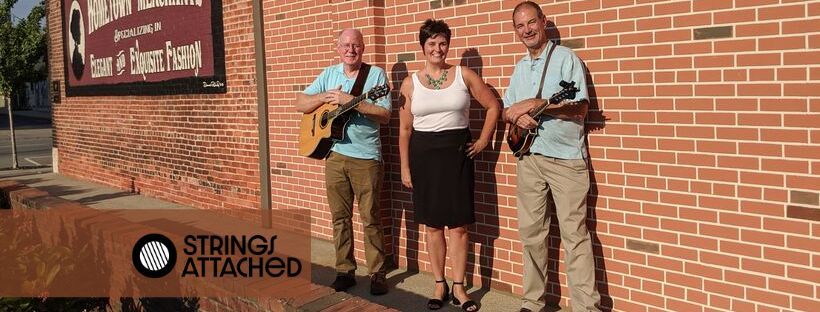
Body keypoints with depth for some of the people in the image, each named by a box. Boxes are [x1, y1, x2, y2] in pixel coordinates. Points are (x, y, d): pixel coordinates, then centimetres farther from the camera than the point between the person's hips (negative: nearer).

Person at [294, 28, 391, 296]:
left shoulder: (376, 75, -3)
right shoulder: (328, 75, 10)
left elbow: (384, 115, -12)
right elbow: (300, 104, 7)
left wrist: (350, 101, -20)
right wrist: (326, 96, -10)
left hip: (366, 157, -4)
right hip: (335, 154, 4)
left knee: (371, 218, 1)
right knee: (340, 217, 10)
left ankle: (377, 273, 13)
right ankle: (345, 271, 21)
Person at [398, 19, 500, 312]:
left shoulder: (464, 75, 1)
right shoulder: (410, 83, 4)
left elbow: (494, 106, 8)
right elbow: (405, 129, 5)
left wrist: (483, 141, 3)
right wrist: (405, 167, 2)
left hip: (457, 152, -1)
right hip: (424, 153, 1)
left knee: (458, 224, 0)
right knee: (432, 224, 7)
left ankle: (459, 288, 14)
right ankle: (440, 285, 21)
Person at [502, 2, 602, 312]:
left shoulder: (566, 58, -4)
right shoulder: (520, 67, 15)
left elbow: (580, 108, -13)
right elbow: (506, 111, 17)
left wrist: (535, 104, -18)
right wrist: (518, 116, -6)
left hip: (565, 158, -6)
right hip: (528, 157, 6)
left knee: (574, 234, -6)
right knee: (531, 232, 9)